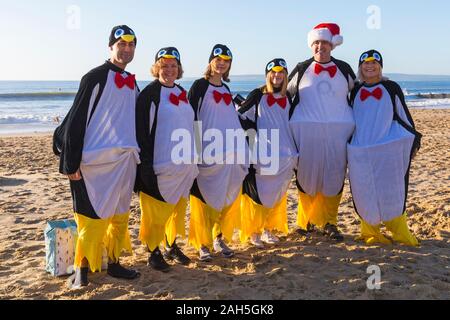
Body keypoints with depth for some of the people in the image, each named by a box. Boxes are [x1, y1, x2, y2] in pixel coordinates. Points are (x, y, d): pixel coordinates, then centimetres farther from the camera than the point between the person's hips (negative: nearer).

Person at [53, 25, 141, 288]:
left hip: (125, 161, 7)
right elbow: (76, 120, -11)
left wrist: (136, 157, 19)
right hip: (96, 161, -7)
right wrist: (71, 162, -15)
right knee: (93, 216, -3)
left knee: (120, 215, 10)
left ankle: (114, 262, 22)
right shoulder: (96, 77, -7)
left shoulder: (131, 83, 15)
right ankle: (83, 267, 10)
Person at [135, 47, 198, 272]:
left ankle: (172, 246, 28)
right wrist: (146, 164, -19)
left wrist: (192, 160, 19)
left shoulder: (182, 93, 14)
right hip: (160, 164, -7)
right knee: (156, 209, -1)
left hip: (184, 163, 7)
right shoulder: (149, 93, -8)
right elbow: (142, 129, -13)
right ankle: (153, 252, 13)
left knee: (177, 206, 14)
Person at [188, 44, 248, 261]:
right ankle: (202, 244, 5)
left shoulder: (226, 89, 18)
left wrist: (240, 151, 18)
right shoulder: (200, 85, 0)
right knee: (204, 197, -4)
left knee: (229, 196, 7)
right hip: (206, 152, -6)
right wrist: (194, 146, -14)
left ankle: (220, 238, 20)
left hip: (228, 152, 6)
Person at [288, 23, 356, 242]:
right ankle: (306, 220, 15)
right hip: (306, 132, -1)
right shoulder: (302, 70, 7)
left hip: (338, 132, 1)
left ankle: (329, 223, 12)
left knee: (335, 176, 2)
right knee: (307, 175, 1)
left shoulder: (344, 69, 10)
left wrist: (355, 127, 17)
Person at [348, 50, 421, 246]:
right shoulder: (355, 91, 13)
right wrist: (344, 145, 17)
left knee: (392, 190, -2)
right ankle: (370, 232, 9)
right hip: (360, 151, 1)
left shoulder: (391, 88, 8)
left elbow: (404, 115, 12)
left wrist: (414, 140, 10)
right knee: (364, 191, -1)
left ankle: (400, 232, 6)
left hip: (389, 148, -1)